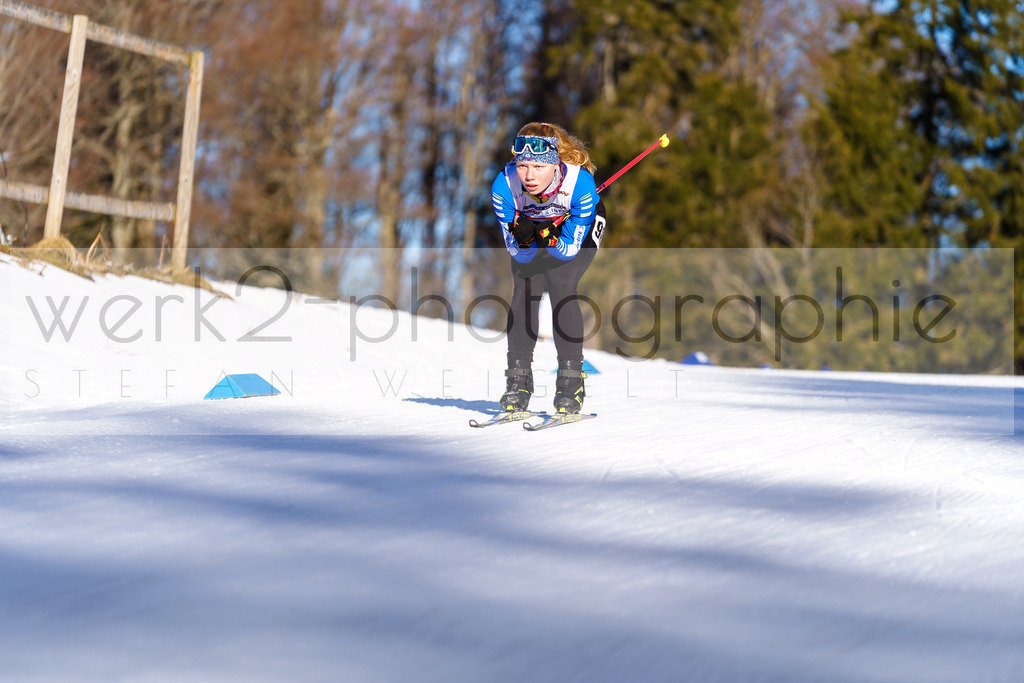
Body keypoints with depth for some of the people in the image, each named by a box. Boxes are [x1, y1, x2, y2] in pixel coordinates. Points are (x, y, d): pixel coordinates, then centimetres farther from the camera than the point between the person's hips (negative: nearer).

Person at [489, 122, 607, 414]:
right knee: (525, 287, -16)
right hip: (527, 226, 2)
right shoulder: (503, 186, -32)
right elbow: (518, 253, -22)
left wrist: (550, 238, -44)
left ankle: (571, 380, -16)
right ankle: (518, 381, -8)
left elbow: (570, 249, -27)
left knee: (560, 283, -22)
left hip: (575, 231, -2)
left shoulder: (580, 183, -38)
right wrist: (523, 240, -42)